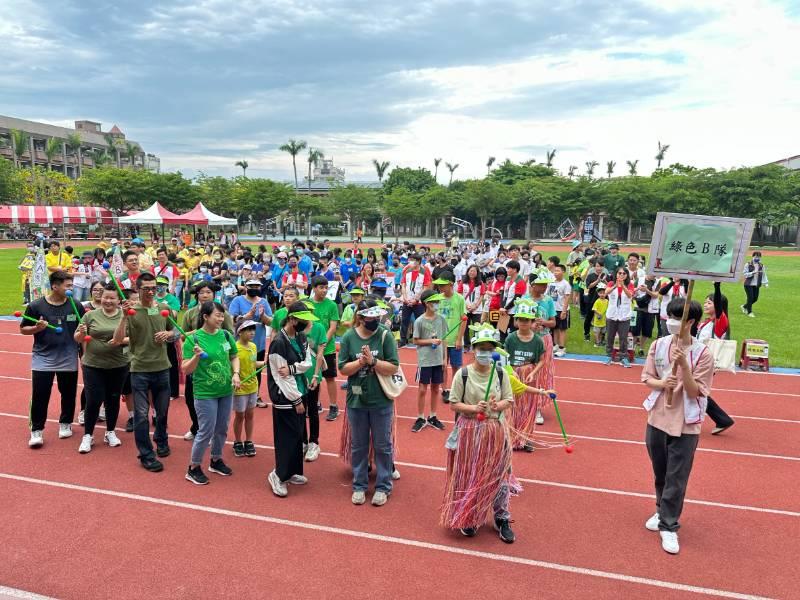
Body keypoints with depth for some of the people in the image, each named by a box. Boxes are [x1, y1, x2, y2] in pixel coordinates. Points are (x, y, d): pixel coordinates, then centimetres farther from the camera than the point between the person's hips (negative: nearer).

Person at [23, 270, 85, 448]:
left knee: (68, 394, 12)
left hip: (68, 360, 2)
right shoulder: (36, 306, -6)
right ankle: (37, 431, 11)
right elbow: (23, 329, 1)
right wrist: (37, 328, -18)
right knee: (39, 396, -2)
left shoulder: (76, 305, -2)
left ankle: (65, 424, 32)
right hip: (43, 359, -2)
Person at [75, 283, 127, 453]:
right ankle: (87, 436, 16)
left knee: (113, 399, 12)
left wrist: (121, 341, -21)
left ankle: (110, 432, 28)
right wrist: (81, 333, -18)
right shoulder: (90, 315, 0)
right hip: (93, 365, -1)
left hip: (119, 366, 1)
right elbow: (77, 339, 3)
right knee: (93, 400, -1)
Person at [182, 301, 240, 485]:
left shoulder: (226, 335, -1)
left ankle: (216, 460, 38)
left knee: (221, 429, 17)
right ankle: (193, 468, 20)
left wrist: (236, 374, -4)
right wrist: (196, 356, -30)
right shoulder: (193, 339, -14)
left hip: (226, 391, 5)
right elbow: (186, 369, -13)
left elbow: (234, 357, 13)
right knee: (206, 432, 0)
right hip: (205, 393, -5)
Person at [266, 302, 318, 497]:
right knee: (288, 436, -3)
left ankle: (292, 472, 28)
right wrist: (296, 400, -14)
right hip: (284, 396, -8)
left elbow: (308, 362, 2)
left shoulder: (301, 337, 5)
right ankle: (278, 475, 12)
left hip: (298, 392, 8)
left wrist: (292, 368, -19)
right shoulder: (279, 342, -19)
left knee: (298, 434, 14)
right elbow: (281, 376, -18)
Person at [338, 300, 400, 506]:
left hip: (381, 401, -1)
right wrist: (361, 361, -19)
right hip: (356, 401, 1)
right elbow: (343, 369, -4)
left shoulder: (385, 335, -8)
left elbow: (393, 367, -10)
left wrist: (372, 361, -22)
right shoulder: (349, 337, -4)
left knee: (382, 446, 10)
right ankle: (359, 485, 30)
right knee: (358, 446, 14)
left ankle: (383, 487, 25)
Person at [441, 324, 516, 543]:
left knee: (498, 475, 8)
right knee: (469, 476, 8)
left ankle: (502, 520, 25)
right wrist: (473, 408, -21)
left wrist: (499, 406, -18)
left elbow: (509, 400, 4)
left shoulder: (500, 374, -2)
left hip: (495, 431, 2)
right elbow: (453, 404, -5)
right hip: (469, 431, -2)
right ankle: (468, 519, 27)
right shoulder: (463, 374, -8)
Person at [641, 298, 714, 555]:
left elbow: (695, 392, -13)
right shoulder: (658, 345, -3)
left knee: (676, 478, 3)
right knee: (660, 473, 19)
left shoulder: (702, 354, -13)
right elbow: (647, 378, 4)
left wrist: (684, 364, -27)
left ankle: (669, 527, 17)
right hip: (658, 419, 4)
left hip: (685, 425, -3)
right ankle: (663, 511, 41)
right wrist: (662, 383, -18)